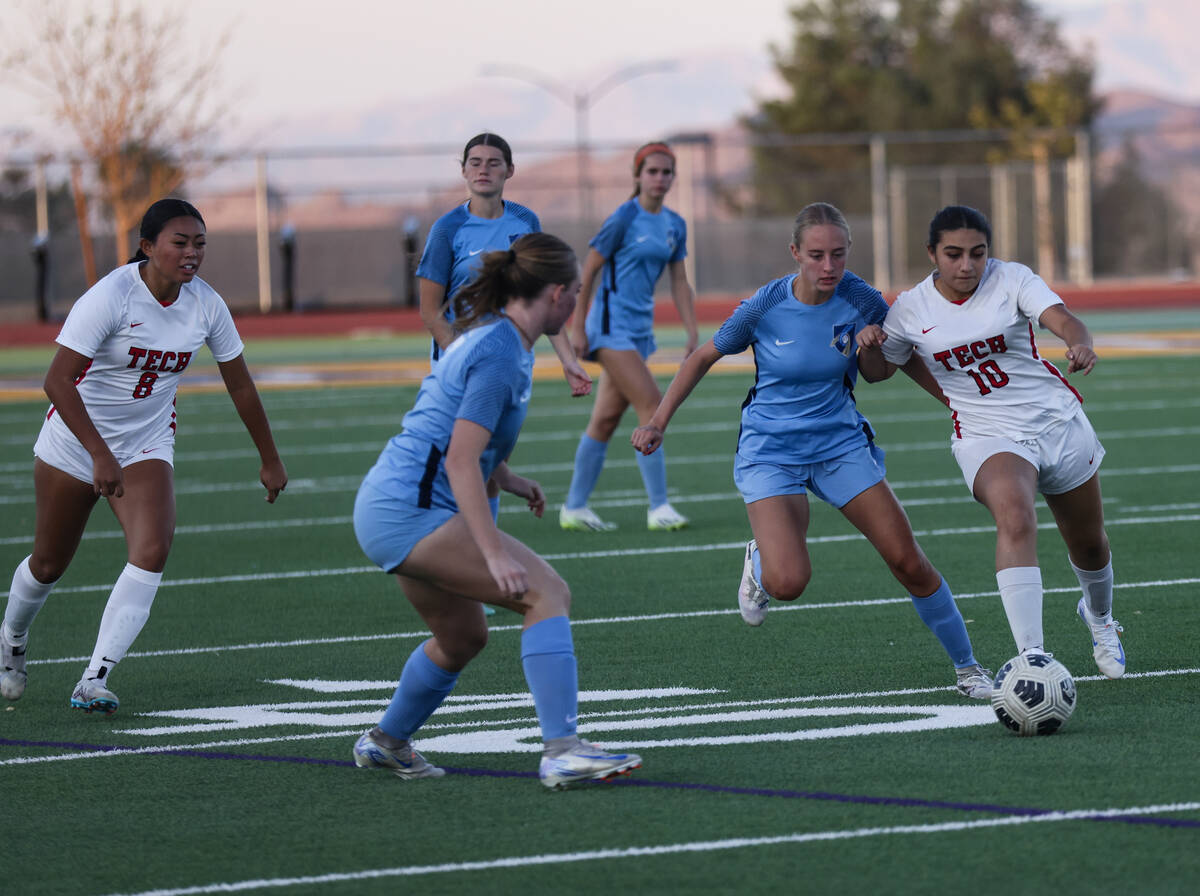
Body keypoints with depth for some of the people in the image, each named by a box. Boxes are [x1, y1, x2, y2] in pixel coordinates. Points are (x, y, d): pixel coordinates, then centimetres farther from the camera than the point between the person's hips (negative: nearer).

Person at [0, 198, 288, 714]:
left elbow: (240, 386, 6)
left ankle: (94, 681, -20)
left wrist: (270, 460, 12)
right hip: (75, 441, -3)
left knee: (153, 550, -22)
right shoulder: (112, 296, -24)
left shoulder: (206, 305, -8)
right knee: (49, 564, 10)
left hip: (147, 447, 3)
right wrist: (101, 456, -34)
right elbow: (58, 381, -28)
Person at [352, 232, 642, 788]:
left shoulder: (491, 336, 14)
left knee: (463, 637, 26)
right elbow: (461, 461, -22)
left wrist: (509, 481, 19)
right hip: (411, 512, -11)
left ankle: (386, 742, 46)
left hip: (387, 507, 11)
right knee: (547, 593, -19)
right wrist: (495, 554, -25)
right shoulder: (500, 355, -17)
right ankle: (561, 752, -28)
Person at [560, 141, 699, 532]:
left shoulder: (675, 225, 10)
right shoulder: (625, 217, -11)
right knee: (651, 405, -15)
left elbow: (679, 283, 13)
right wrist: (578, 327, -9)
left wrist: (693, 334, 5)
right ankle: (658, 507, -14)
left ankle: (574, 507, 15)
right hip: (612, 323, -7)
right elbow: (589, 270, -8)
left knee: (606, 419, 9)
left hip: (640, 329, 7)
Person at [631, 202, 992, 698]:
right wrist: (657, 422, 0)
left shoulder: (861, 301, -11)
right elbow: (704, 357, 1)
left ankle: (966, 666, 14)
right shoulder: (765, 307, -15)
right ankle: (759, 562, 17)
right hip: (771, 449, -2)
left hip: (841, 443, 2)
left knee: (908, 562, -5)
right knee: (788, 582, -21)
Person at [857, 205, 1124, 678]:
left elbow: (1063, 320, -24)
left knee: (1089, 545, 16)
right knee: (1015, 519, -33)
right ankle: (1031, 655, -40)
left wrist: (1081, 344, -48)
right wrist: (869, 342, -13)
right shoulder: (911, 309, -4)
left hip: (1059, 421, 2)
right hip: (988, 438, -1)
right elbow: (878, 370, 11)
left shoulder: (1011, 280, -9)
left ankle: (1098, 614, 52)